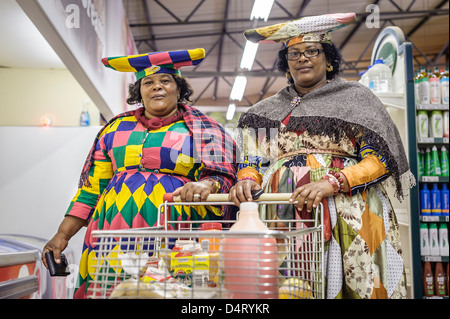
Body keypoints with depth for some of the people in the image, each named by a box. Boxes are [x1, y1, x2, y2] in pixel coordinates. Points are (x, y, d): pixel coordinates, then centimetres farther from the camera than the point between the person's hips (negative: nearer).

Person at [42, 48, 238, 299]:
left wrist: (207, 185, -21)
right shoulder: (117, 128, 17)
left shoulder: (201, 129, 10)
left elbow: (223, 177, 2)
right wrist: (63, 235, 12)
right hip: (112, 236, 3)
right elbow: (91, 188, 18)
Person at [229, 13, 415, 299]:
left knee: (352, 284, -7)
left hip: (346, 212, -2)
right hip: (282, 214, 2)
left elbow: (379, 158, -1)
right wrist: (247, 180, -8)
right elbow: (253, 160, 15)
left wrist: (332, 183, -16)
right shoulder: (269, 110, 19)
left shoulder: (355, 97, 9)